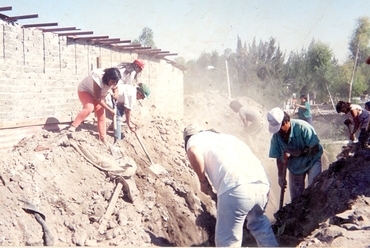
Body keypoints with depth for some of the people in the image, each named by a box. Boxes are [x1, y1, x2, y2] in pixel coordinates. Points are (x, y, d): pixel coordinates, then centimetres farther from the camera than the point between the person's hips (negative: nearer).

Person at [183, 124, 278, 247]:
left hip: (235, 189, -7)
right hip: (261, 184, 7)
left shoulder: (195, 139, 18)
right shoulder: (226, 136, 37)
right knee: (259, 222, 34)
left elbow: (193, 153, -7)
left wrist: (203, 180, 7)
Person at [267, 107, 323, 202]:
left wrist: (297, 153, -31)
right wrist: (281, 176, -9)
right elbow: (279, 159, -6)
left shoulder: (302, 127, -28)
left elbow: (315, 148, -25)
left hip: (311, 161, -4)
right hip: (294, 167, 4)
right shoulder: (276, 137, -16)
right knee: (295, 198, 7)